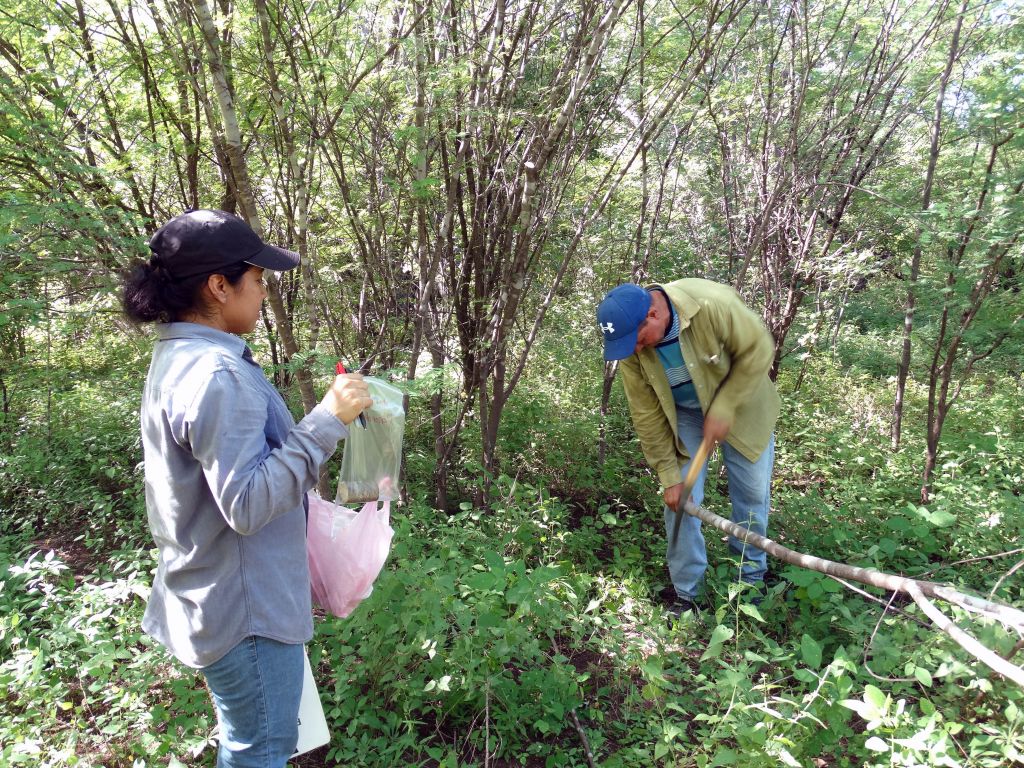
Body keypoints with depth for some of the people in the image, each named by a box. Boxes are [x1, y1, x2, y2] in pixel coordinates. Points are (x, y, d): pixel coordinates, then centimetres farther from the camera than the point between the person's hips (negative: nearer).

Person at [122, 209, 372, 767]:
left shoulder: (177, 357, 6)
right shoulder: (218, 375, -26)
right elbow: (247, 504, -29)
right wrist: (325, 422, -29)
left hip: (214, 591, 10)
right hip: (245, 605, -10)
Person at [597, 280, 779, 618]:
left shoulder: (714, 304, -37)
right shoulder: (631, 348, -24)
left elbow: (758, 351, -24)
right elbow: (647, 414, -16)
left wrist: (723, 410, -28)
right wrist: (669, 476, -13)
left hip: (741, 406, -1)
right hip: (684, 415, 2)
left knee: (752, 492, 7)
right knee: (681, 499, -3)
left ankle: (752, 577, 30)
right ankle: (686, 594, 13)